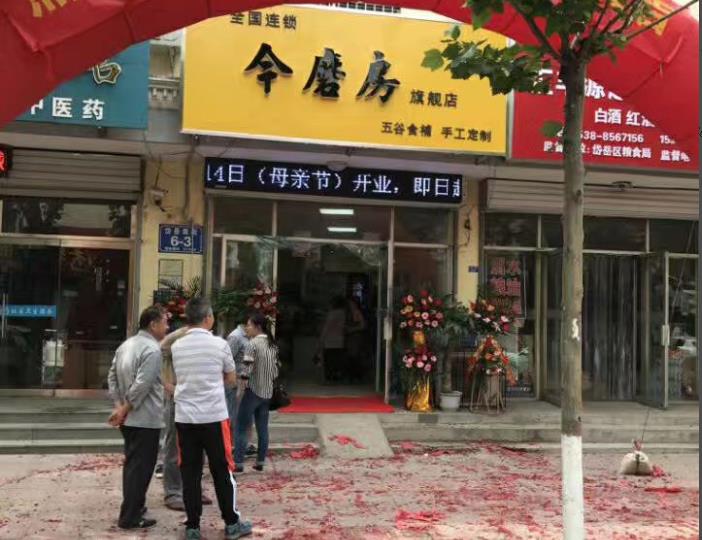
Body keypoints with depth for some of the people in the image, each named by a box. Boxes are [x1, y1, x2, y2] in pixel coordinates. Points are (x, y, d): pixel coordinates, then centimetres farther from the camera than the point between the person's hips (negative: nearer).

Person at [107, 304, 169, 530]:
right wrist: (124, 409, -14)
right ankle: (130, 517, 3)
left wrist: (119, 406, 5)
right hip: (145, 419, -9)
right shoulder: (152, 349, -18)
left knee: (131, 463, 19)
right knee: (141, 467, -1)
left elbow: (112, 377, 12)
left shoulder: (126, 345, 11)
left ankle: (133, 507, 30)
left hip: (129, 418, 9)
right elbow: (142, 386, -24)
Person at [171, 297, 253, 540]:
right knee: (222, 471, 8)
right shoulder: (219, 344, -6)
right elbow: (231, 379, 7)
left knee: (190, 473, 8)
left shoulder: (176, 347, 4)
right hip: (213, 417, -3)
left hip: (184, 417, 3)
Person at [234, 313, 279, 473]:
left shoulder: (253, 344, -13)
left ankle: (238, 463, -1)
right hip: (267, 392, 7)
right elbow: (275, 372, 10)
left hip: (253, 391, -7)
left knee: (241, 428, 0)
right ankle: (260, 462, 13)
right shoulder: (272, 345, 9)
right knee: (262, 428, 10)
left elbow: (247, 371, -18)